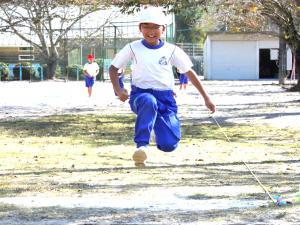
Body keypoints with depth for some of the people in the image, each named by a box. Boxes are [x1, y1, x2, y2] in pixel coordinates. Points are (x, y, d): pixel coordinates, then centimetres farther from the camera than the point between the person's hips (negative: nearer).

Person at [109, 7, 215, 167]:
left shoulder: (171, 50, 1)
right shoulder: (133, 48, 0)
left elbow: (190, 72, 7)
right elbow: (113, 68, 9)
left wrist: (206, 98, 6)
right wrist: (118, 89, -9)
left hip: (165, 98, 2)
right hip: (141, 95, -2)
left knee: (169, 145, -9)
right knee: (149, 101, -42)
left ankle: (158, 125, 28)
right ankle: (142, 146, -36)